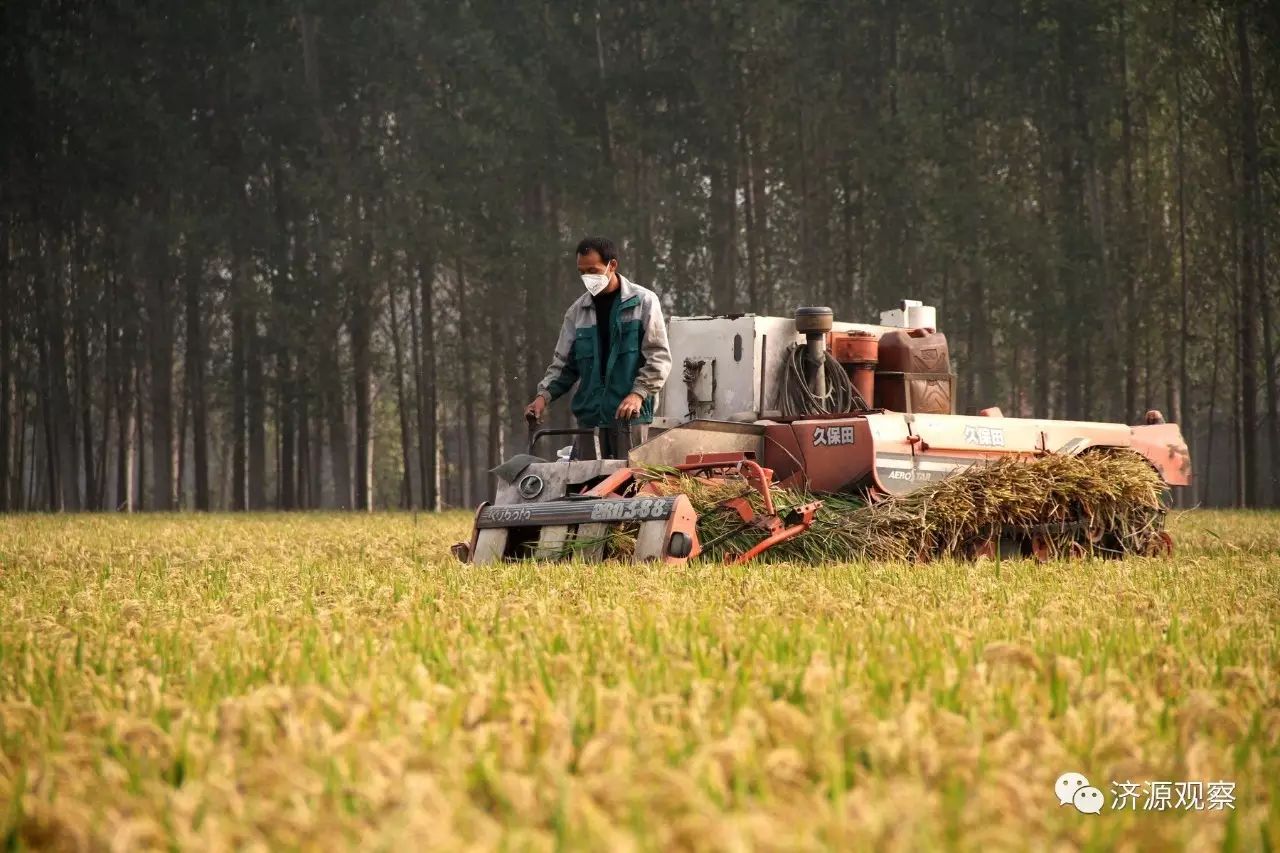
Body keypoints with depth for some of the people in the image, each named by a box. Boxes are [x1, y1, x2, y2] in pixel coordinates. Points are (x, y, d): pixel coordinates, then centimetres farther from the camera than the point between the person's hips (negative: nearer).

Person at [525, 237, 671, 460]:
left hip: (630, 415, -4)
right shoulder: (578, 311, 13)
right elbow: (563, 363, 16)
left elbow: (659, 356, -3)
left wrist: (638, 393, -16)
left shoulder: (643, 302, 0)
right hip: (590, 414, 4)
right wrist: (544, 395, 0)